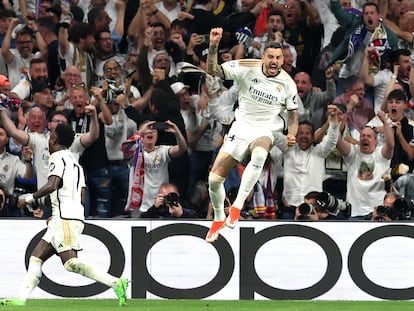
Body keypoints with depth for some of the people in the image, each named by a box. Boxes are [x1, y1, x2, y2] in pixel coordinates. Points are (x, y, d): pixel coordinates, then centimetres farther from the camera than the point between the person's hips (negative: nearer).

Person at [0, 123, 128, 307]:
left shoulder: (58, 157, -4)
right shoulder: (75, 162, 24)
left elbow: (51, 186, -19)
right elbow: (81, 195, 21)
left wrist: (29, 198, -7)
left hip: (65, 219, -10)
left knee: (70, 263, -18)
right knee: (36, 257, 8)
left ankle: (115, 283, -24)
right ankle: (21, 299, 2)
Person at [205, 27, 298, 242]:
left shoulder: (287, 83, -4)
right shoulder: (247, 68, -9)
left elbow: (292, 114, 8)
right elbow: (213, 70, -14)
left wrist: (292, 134, -12)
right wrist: (213, 46, -31)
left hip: (266, 131, -1)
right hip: (241, 127, 1)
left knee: (259, 154, -40)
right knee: (214, 178, -4)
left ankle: (237, 206, -37)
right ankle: (218, 218, 26)